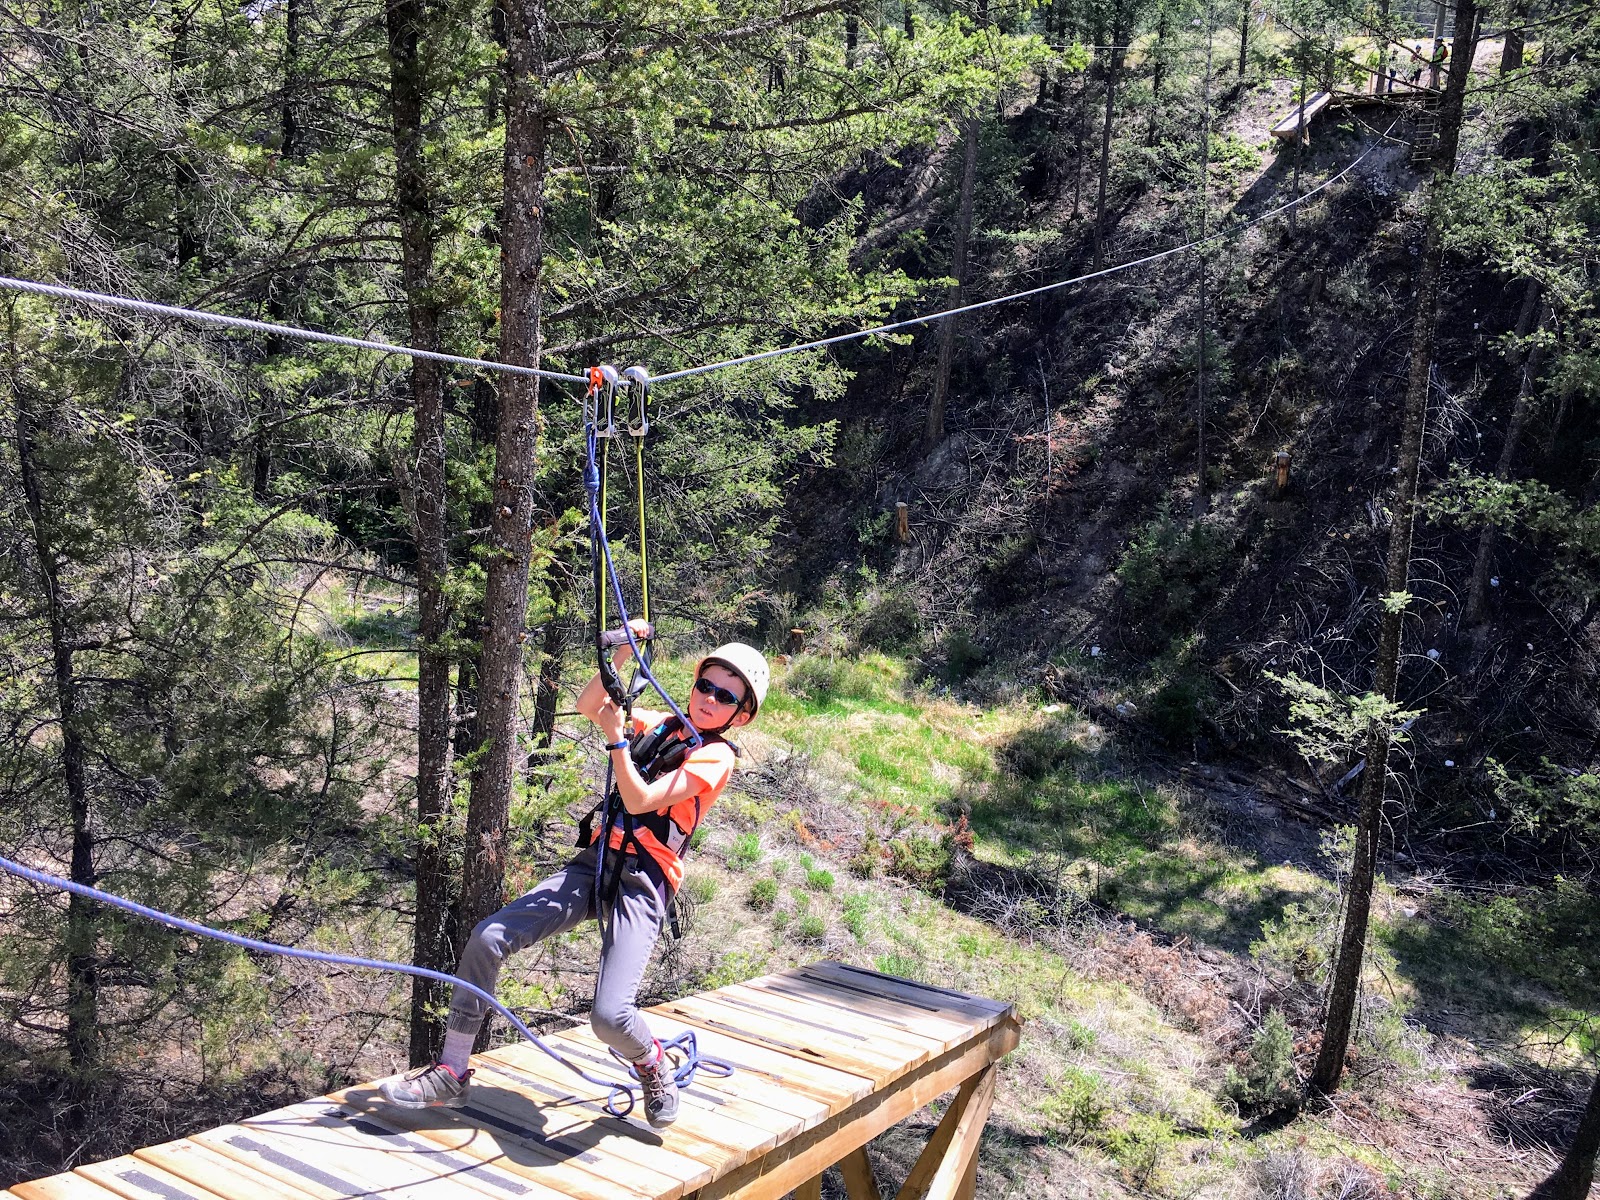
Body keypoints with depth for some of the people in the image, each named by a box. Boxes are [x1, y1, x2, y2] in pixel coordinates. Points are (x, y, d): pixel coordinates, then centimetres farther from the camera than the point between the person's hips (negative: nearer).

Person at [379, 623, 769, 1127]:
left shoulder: (715, 756, -5)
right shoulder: (660, 725, 15)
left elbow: (639, 801, -14)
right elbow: (588, 705, 8)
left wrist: (616, 738, -18)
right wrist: (622, 654, -2)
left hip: (642, 886, -6)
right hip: (593, 865, 6)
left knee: (610, 1017, -23)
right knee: (487, 938, -8)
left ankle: (653, 1066, 15)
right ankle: (452, 1074, 7)